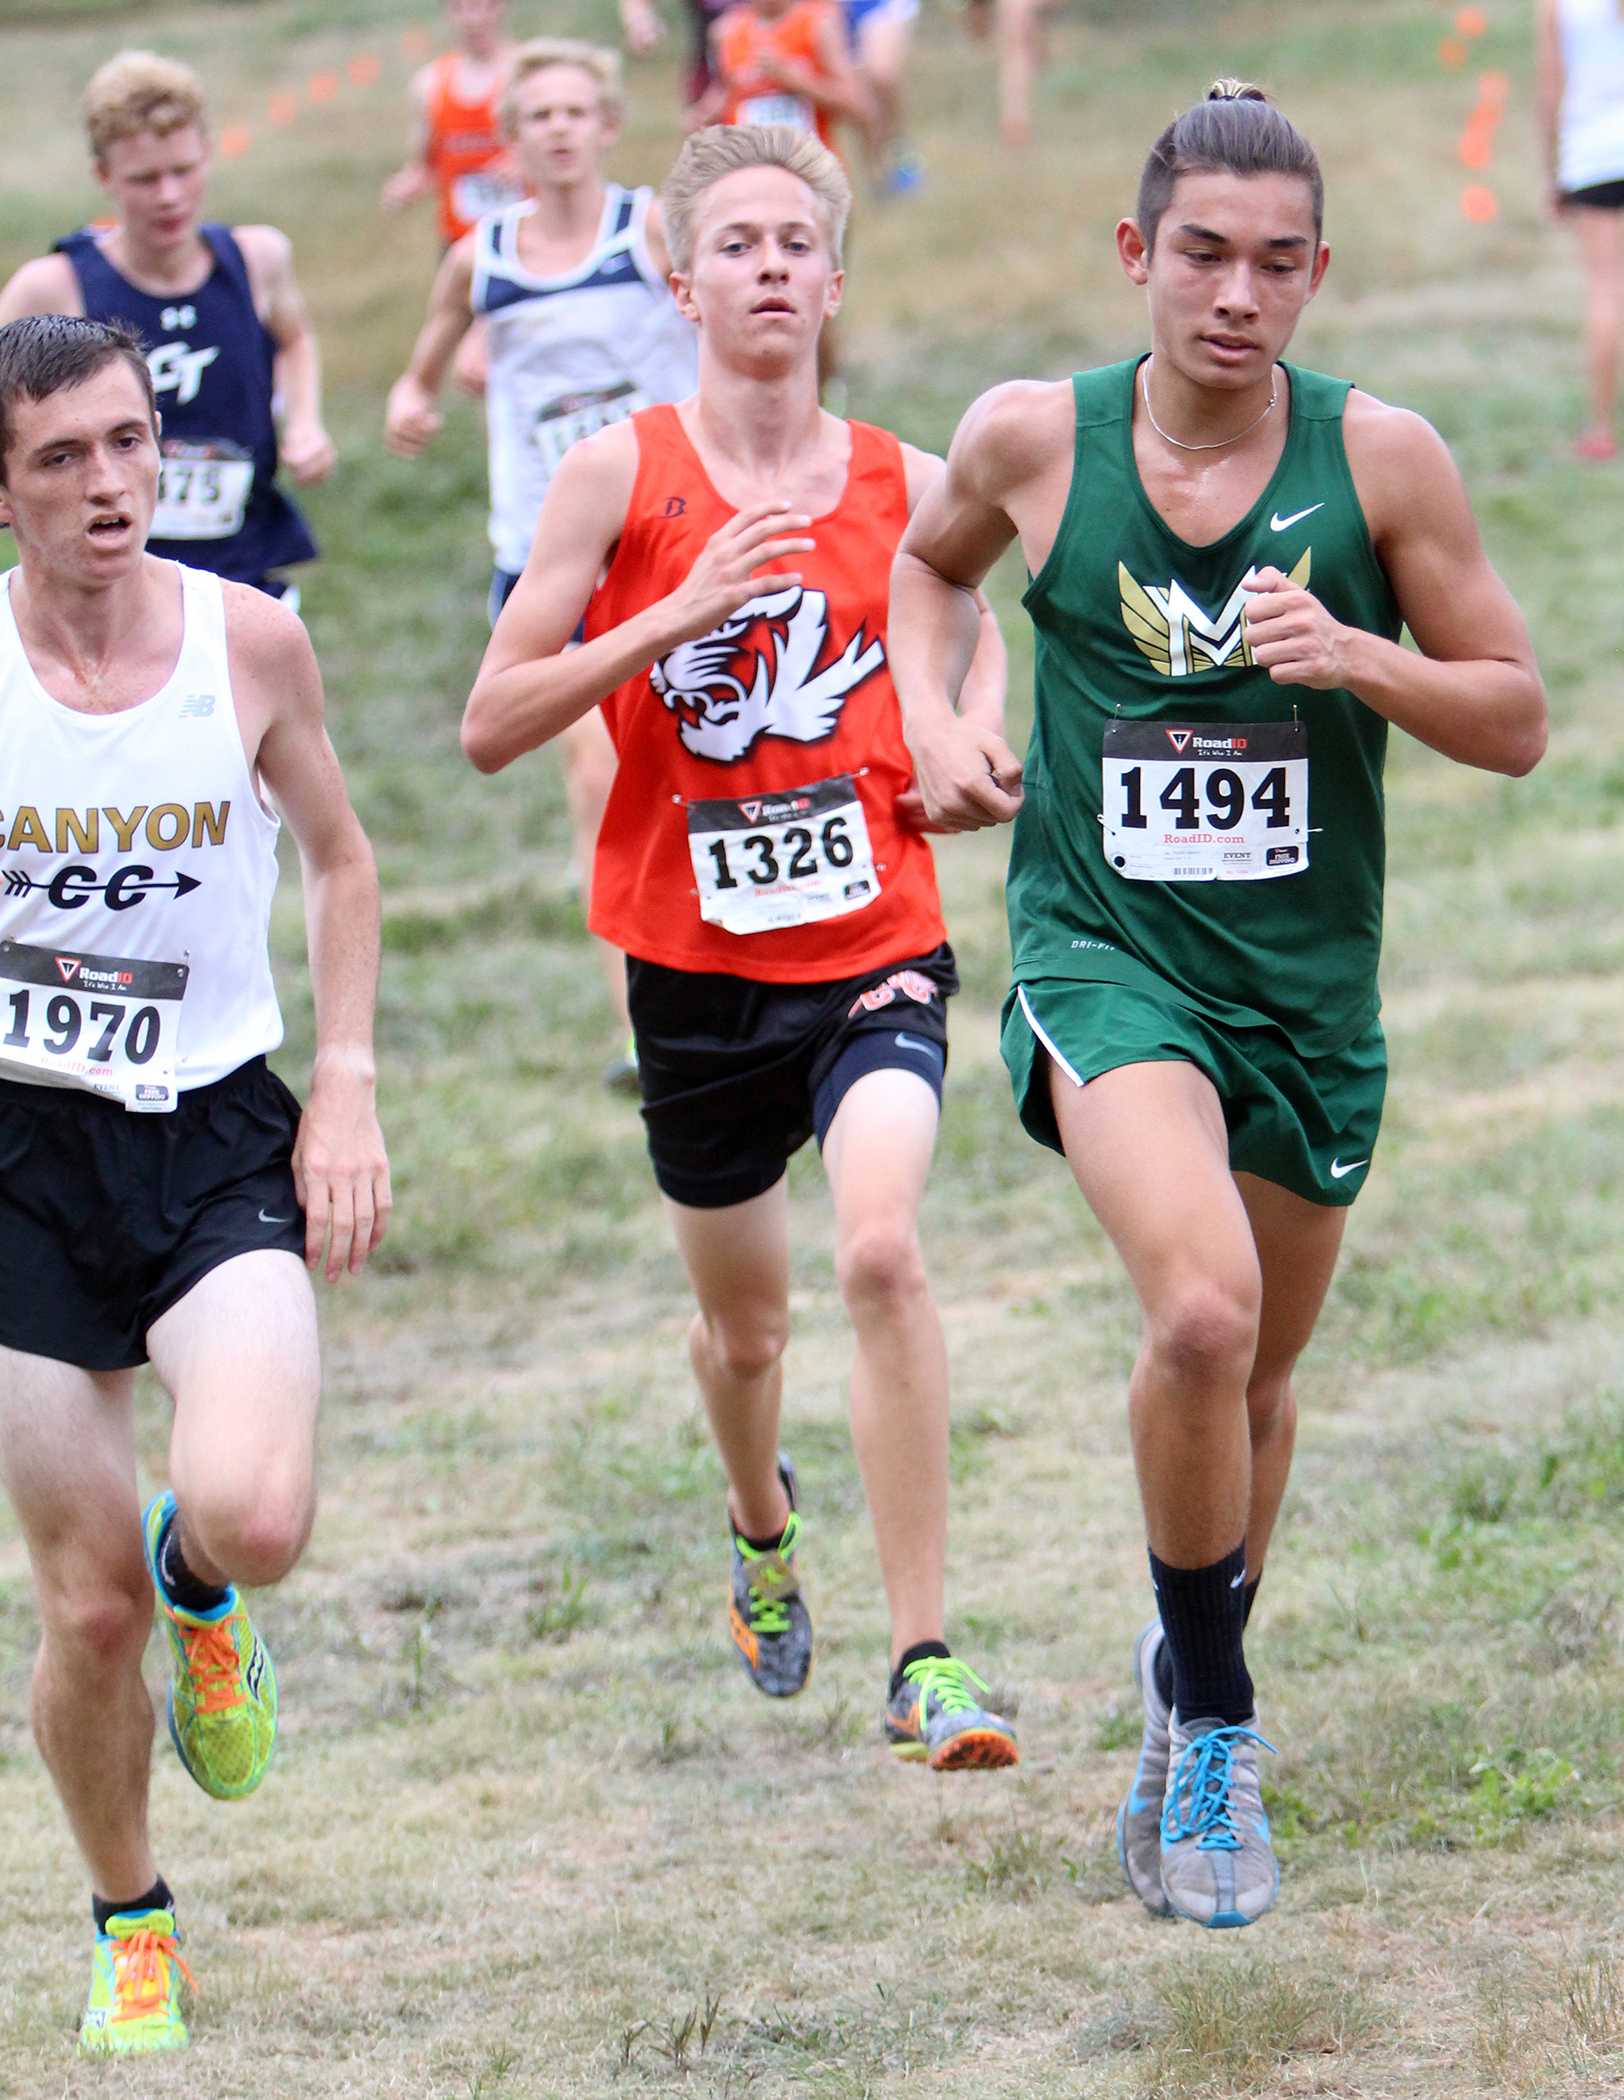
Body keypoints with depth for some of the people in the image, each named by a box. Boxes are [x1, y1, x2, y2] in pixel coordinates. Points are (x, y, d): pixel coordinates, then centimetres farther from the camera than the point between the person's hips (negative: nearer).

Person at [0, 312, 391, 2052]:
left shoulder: (249, 640, -4)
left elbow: (338, 859, 12)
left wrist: (345, 1092, 4)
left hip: (217, 1139, 0)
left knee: (254, 1517, -24)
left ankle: (199, 1584, 15)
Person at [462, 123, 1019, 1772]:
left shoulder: (905, 488, 2)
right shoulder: (619, 477, -4)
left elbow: (978, 651, 21)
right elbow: (490, 727, -8)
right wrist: (680, 613, -18)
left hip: (874, 945, -1)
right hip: (696, 960, 1)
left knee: (882, 1253, -24)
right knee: (742, 1318, 16)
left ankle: (923, 1662, -19)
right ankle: (762, 1529, 52)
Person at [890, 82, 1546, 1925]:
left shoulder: (1380, 459, -7)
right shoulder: (1032, 439, -5)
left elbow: (1519, 722, -1)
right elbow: (927, 561, 19)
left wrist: (1358, 661, -18)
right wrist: (932, 721, 2)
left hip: (1308, 982, 2)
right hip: (1103, 948, -2)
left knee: (1257, 1375, 16)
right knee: (1203, 1313, -26)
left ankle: (1189, 1680, 45)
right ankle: (1217, 1726, -9)